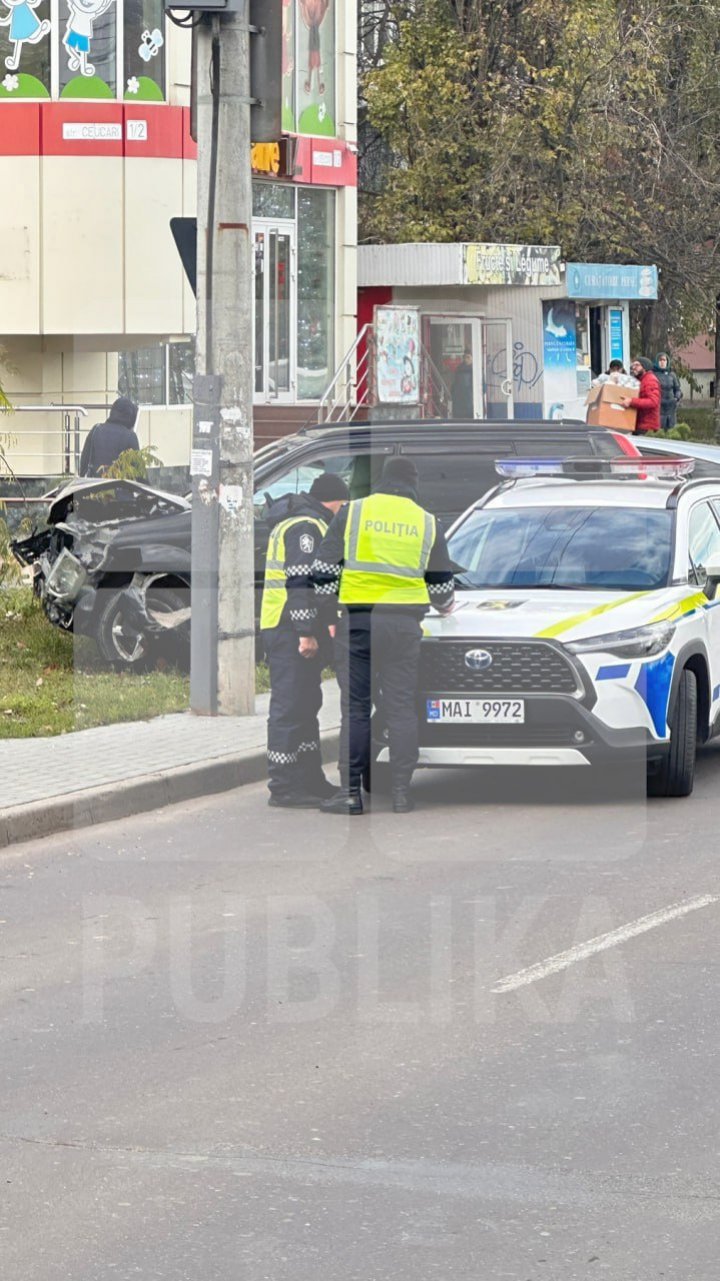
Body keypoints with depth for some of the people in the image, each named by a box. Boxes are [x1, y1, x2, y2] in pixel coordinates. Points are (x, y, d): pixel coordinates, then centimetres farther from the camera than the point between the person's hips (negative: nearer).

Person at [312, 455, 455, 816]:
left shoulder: (352, 513, 2)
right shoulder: (427, 523, 7)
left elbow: (324, 571, 1)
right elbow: (442, 586, 14)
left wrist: (326, 611, 13)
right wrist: (444, 607, 36)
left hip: (357, 620, -1)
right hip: (405, 623, 1)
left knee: (355, 707, 2)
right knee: (402, 708, 5)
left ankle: (351, 791, -2)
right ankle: (401, 792, 3)